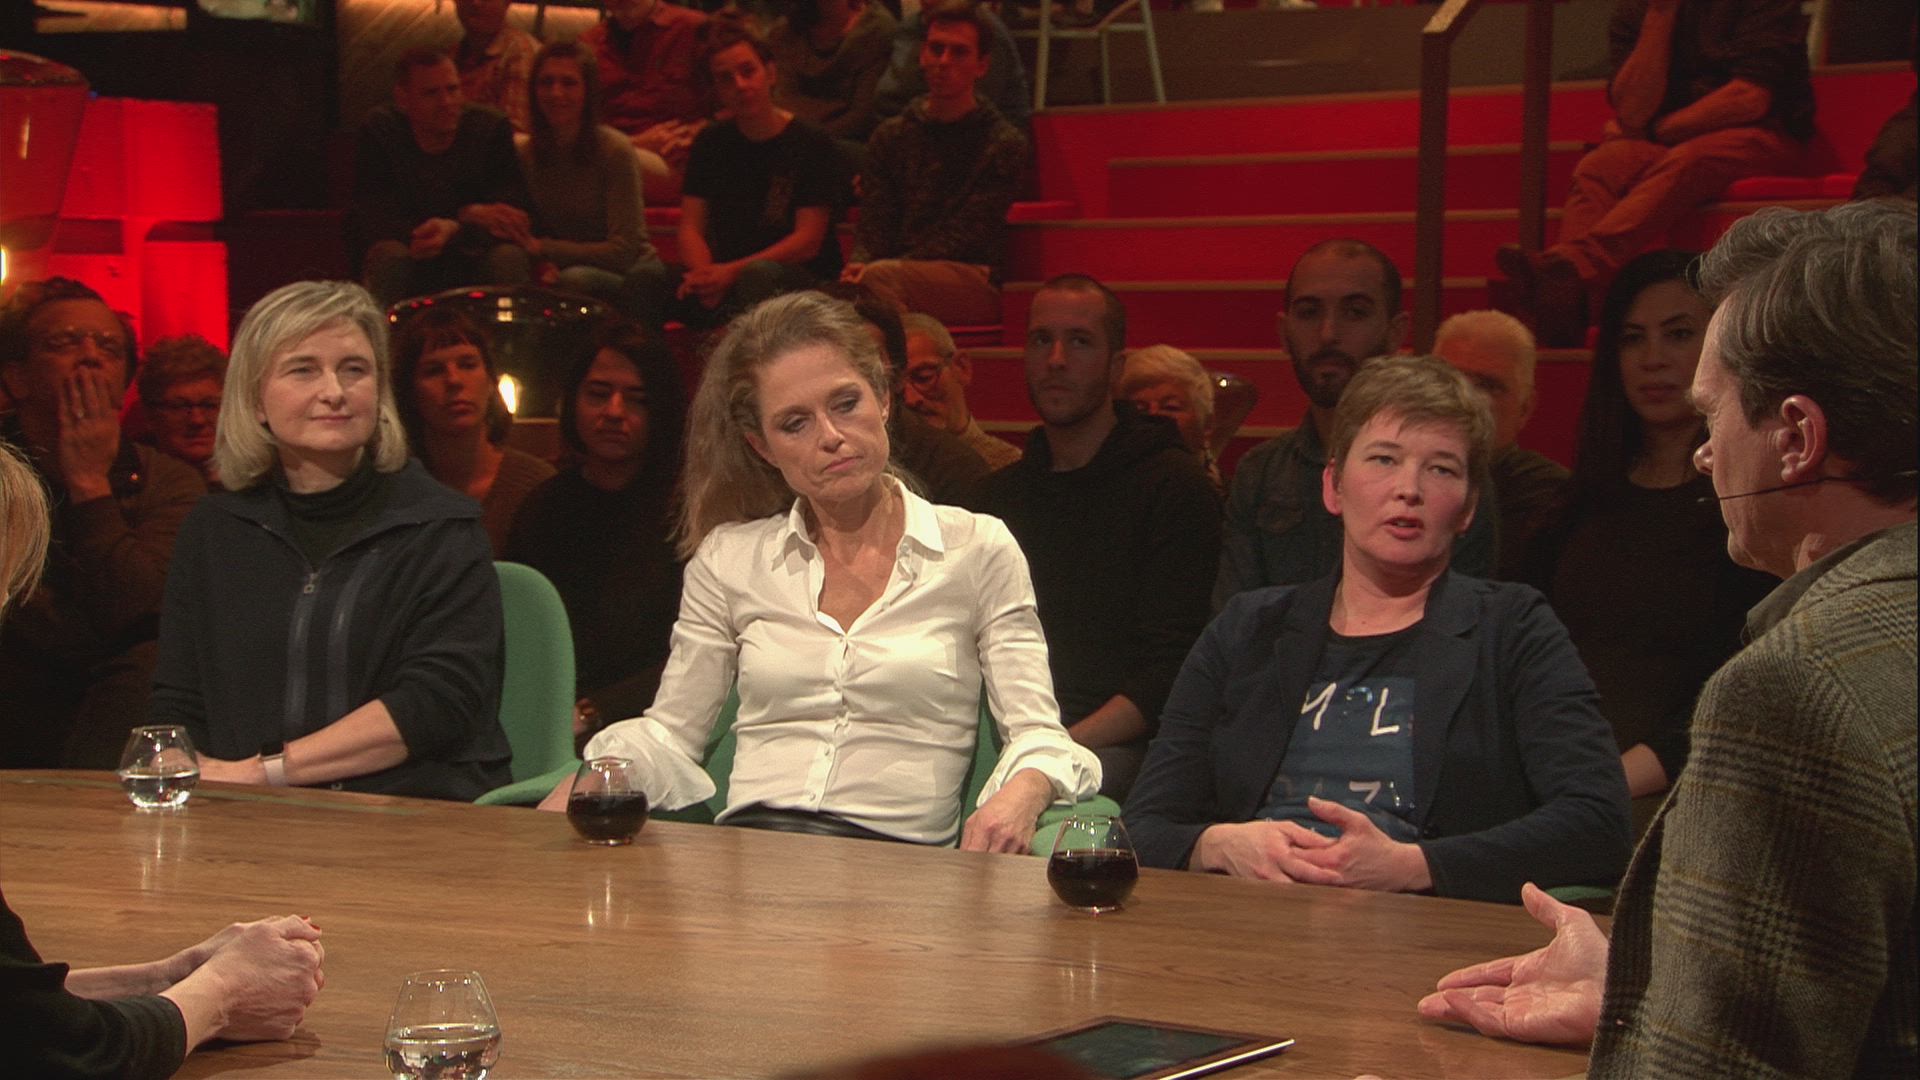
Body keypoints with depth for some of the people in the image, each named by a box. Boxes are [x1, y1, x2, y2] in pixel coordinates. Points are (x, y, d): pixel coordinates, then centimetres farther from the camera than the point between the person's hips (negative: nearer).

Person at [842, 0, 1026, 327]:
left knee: (880, 277, -34)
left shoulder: (1005, 143, 5)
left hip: (974, 281, -3)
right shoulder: (890, 136, 19)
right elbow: (872, 225, 13)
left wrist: (872, 270, -18)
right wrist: (859, 265, -14)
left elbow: (965, 235, -5)